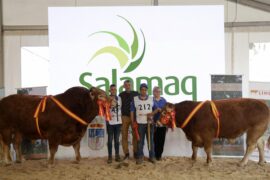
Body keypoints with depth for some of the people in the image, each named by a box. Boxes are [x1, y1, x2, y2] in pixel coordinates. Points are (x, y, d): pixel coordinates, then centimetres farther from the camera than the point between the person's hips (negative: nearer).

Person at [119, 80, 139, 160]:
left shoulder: (136, 94, 7)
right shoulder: (121, 95, 8)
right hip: (124, 117, 0)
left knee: (135, 135, 1)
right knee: (124, 136, 0)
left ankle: (135, 152, 10)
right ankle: (126, 153, 6)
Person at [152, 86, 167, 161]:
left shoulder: (163, 100, 11)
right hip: (154, 123, -3)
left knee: (162, 139, 3)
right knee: (155, 139, 0)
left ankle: (159, 155, 14)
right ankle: (156, 155, 11)